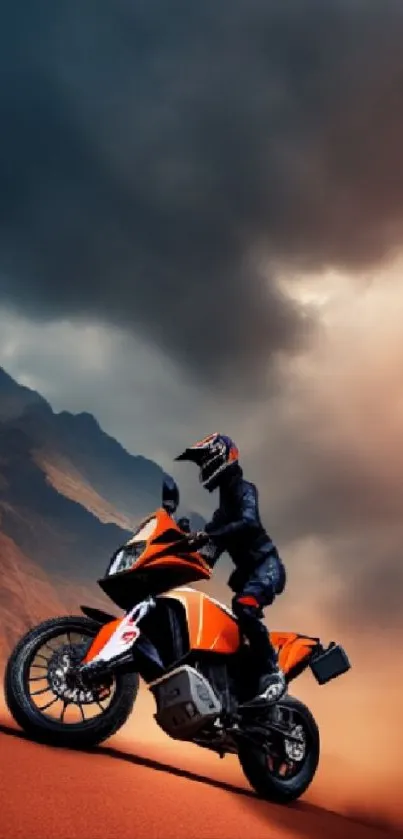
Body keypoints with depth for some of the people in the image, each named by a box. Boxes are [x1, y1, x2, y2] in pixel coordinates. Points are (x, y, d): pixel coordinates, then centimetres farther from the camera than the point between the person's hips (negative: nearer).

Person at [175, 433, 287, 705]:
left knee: (244, 606, -34)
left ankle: (273, 674, -32)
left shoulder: (243, 489, -8)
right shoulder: (225, 501, 21)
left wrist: (206, 535, -36)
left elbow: (249, 523, -28)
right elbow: (217, 542, 22)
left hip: (266, 565, -10)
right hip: (248, 570, 10)